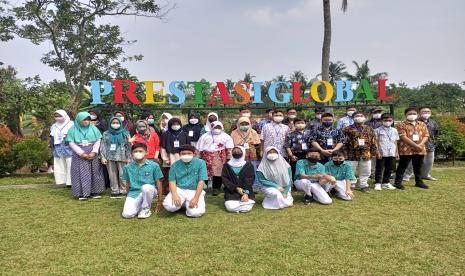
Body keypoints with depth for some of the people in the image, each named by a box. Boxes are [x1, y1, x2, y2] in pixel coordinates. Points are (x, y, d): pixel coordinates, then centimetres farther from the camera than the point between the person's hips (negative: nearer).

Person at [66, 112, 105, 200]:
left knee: (94, 172, 4)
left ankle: (94, 192, 12)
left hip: (92, 154, 2)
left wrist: (94, 152, -10)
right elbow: (71, 143, -5)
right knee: (81, 173, -2)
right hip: (79, 155, -2)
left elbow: (98, 141, 2)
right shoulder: (73, 129, -2)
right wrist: (82, 153, -12)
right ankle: (82, 193, 3)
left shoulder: (93, 128, 2)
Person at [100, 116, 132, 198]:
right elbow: (103, 146, 7)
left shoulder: (125, 133, 5)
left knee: (122, 175, -3)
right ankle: (114, 191, 14)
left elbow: (128, 146, 3)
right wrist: (102, 157, -1)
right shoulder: (106, 134, 11)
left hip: (121, 157, -2)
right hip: (110, 157, 2)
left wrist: (129, 157, -2)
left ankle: (123, 191, 7)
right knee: (112, 175, 5)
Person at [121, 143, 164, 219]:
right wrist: (129, 196, 15)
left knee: (146, 187, -38)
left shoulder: (154, 165, -3)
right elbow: (127, 184, 14)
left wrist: (160, 200, 0)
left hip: (149, 191, -2)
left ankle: (146, 209, -11)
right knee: (127, 214, -21)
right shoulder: (127, 167, 4)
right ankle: (140, 206, 12)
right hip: (134, 193, 2)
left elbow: (158, 183, 0)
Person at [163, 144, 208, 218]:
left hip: (195, 190, -1)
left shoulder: (200, 163, -5)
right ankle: (182, 203, 9)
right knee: (169, 206, -26)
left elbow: (201, 181, -9)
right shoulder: (175, 165, 3)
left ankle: (187, 204, 11)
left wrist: (196, 198, -17)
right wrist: (174, 195, -17)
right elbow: (172, 181, 1)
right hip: (179, 189, 2)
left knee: (196, 213, -25)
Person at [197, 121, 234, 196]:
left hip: (219, 156, -2)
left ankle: (216, 188, 2)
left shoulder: (226, 136, 10)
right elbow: (200, 148, 14)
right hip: (206, 156, 2)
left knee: (218, 173, -9)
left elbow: (229, 148, 3)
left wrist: (228, 158, -7)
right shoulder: (204, 136, 17)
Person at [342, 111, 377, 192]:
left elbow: (374, 142, 11)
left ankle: (363, 185, 27)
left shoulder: (369, 129, 9)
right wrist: (345, 153, -8)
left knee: (366, 171, 12)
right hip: (352, 154, -3)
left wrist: (374, 152, 6)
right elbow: (343, 142, -6)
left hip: (366, 154, 4)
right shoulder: (348, 129, -4)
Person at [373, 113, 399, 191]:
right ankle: (378, 183, 7)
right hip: (381, 153, -5)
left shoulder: (394, 131, 12)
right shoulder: (378, 130, -3)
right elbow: (376, 142, -5)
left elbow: (395, 142, 15)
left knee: (389, 169, 10)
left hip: (392, 153, 5)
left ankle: (386, 183, 22)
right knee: (379, 169, 1)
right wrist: (378, 152, -11)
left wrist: (397, 152, 13)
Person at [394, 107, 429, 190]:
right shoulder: (402, 125, -4)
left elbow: (426, 136, 8)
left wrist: (420, 145, -11)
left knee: (418, 167, 15)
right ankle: (398, 182, 5)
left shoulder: (422, 124, 13)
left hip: (420, 150, 5)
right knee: (402, 166, 0)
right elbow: (403, 137, -14)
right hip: (406, 149, -5)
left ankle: (418, 181, 28)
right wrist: (415, 145, -18)